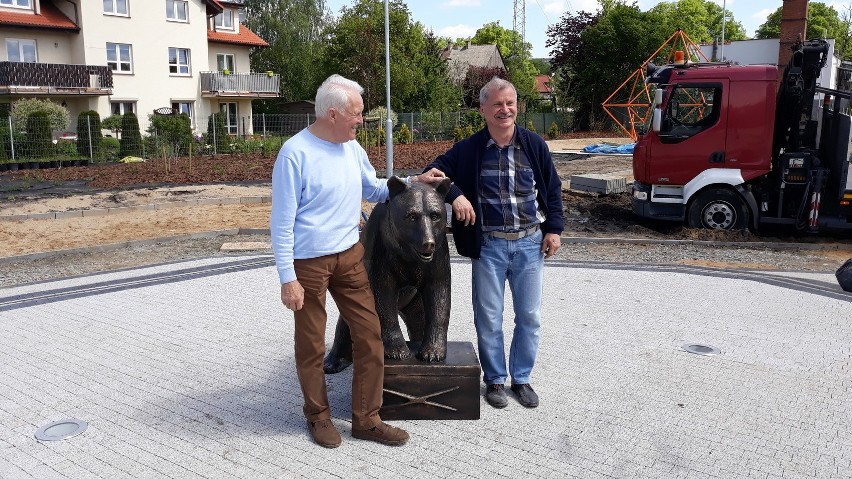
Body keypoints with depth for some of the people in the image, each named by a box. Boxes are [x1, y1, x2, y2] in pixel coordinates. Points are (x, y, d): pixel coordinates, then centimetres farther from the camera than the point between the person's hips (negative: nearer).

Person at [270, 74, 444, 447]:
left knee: (369, 335, 6)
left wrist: (413, 181, 6)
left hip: (350, 256, 6)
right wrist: (288, 279, -16)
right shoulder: (295, 153, -16)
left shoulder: (352, 147, 3)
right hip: (308, 263, -6)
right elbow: (282, 222, -14)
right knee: (311, 346, 9)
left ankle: (366, 419, 20)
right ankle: (318, 416, 31)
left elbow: (374, 190, 19)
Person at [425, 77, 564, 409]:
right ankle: (495, 380, 27)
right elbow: (435, 171, 0)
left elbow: (552, 189, 9)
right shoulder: (468, 149, -5)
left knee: (530, 317, 10)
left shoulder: (534, 145, 1)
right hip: (488, 246, -1)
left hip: (530, 244, 2)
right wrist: (455, 195, -17)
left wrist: (554, 228, 3)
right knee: (488, 319, 8)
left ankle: (522, 379, 28)